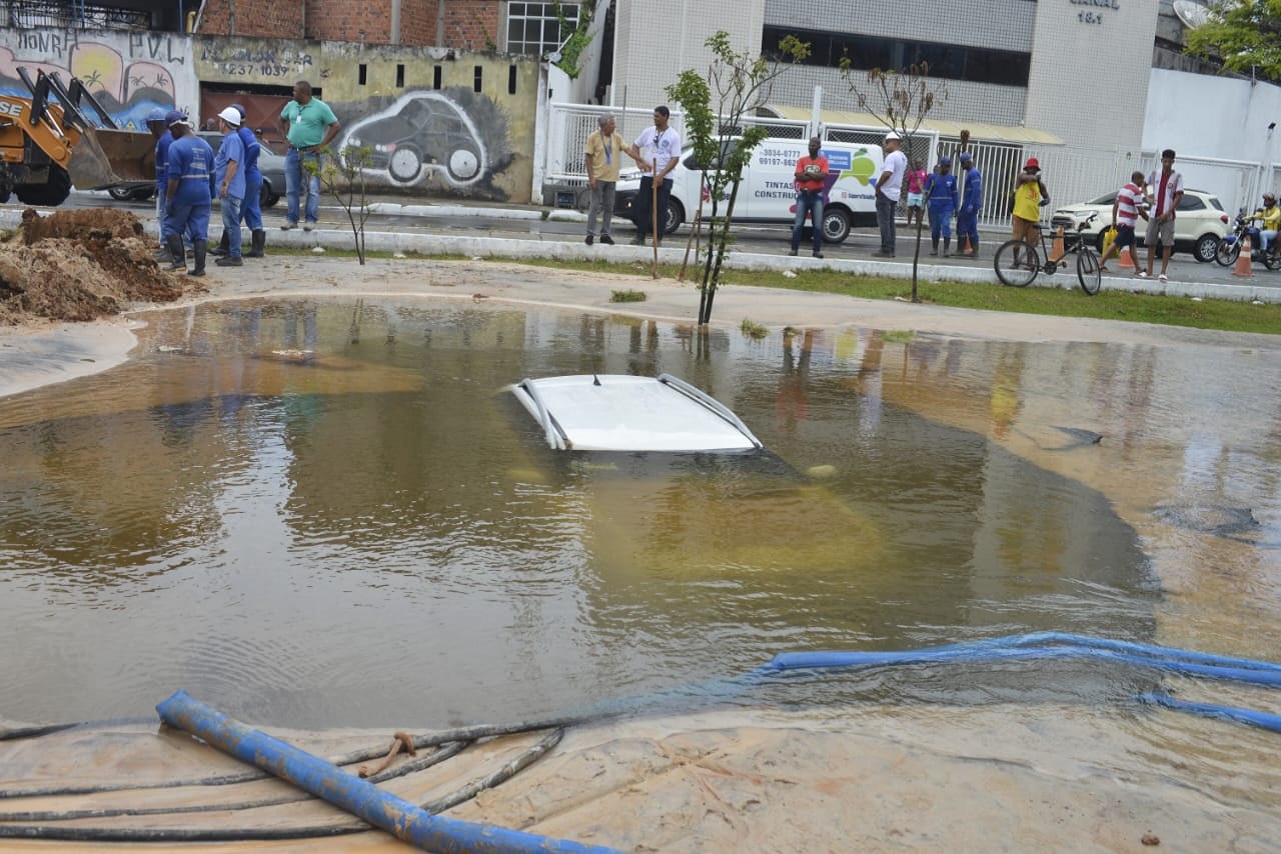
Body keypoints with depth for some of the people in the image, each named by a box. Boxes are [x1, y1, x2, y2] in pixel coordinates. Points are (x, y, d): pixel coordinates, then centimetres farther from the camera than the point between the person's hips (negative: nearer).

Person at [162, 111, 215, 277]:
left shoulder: (176, 146, -10)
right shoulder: (206, 146, 12)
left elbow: (174, 176, -15)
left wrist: (169, 199, -12)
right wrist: (211, 197, 22)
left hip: (183, 196, -5)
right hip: (203, 196, 5)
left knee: (172, 227, 11)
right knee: (200, 232, 4)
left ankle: (179, 262, 5)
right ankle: (200, 267, 2)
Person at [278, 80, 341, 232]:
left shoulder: (320, 107, -7)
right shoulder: (291, 106, 9)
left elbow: (336, 126, -9)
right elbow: (282, 120, 27)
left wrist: (322, 145, -12)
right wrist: (286, 138, 14)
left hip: (311, 153, -5)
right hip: (293, 152, 5)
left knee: (312, 188, -4)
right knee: (291, 189, 7)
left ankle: (311, 220, 2)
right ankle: (291, 219, 14)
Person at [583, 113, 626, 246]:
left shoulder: (616, 137, 6)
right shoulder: (594, 137, -7)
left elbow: (627, 149, 4)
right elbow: (588, 157, -7)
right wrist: (591, 177, -13)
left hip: (611, 178, 5)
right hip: (598, 178, -5)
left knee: (609, 207, 7)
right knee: (595, 206, -5)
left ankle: (605, 234, 14)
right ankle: (590, 233, -1)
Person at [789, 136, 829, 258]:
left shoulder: (823, 161, 5)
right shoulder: (802, 160, 7)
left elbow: (823, 176, -11)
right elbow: (799, 176, -7)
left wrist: (807, 173, -9)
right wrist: (815, 176, -10)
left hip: (817, 196, -1)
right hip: (803, 195, 1)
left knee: (818, 225, -2)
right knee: (798, 224, -2)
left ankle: (817, 250, 2)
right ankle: (794, 249, 1)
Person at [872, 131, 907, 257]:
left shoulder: (891, 156, -17)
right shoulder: (903, 157, 13)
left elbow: (887, 173, -28)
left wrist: (878, 186, -14)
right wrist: (886, 151, 13)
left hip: (885, 193, -9)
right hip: (895, 193, 9)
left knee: (884, 222, -7)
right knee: (890, 222, 13)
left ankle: (886, 250, -9)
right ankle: (890, 250, 14)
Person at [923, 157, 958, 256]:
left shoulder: (952, 178, 4)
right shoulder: (932, 177, 0)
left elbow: (954, 193, 9)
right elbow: (927, 192, 1)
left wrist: (955, 207, 8)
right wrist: (928, 203, -13)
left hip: (947, 207, 0)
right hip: (935, 207, 0)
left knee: (946, 226, -13)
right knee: (935, 228, 8)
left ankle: (946, 249, -12)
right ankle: (934, 249, 20)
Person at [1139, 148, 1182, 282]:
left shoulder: (1177, 177, -3)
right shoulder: (1154, 174, 6)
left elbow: (1178, 196, -6)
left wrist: (1167, 213, -13)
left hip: (1167, 216, -3)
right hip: (1154, 214, 3)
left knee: (1167, 244, -4)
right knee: (1150, 243, 4)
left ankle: (1163, 272, -2)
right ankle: (1149, 272, 10)